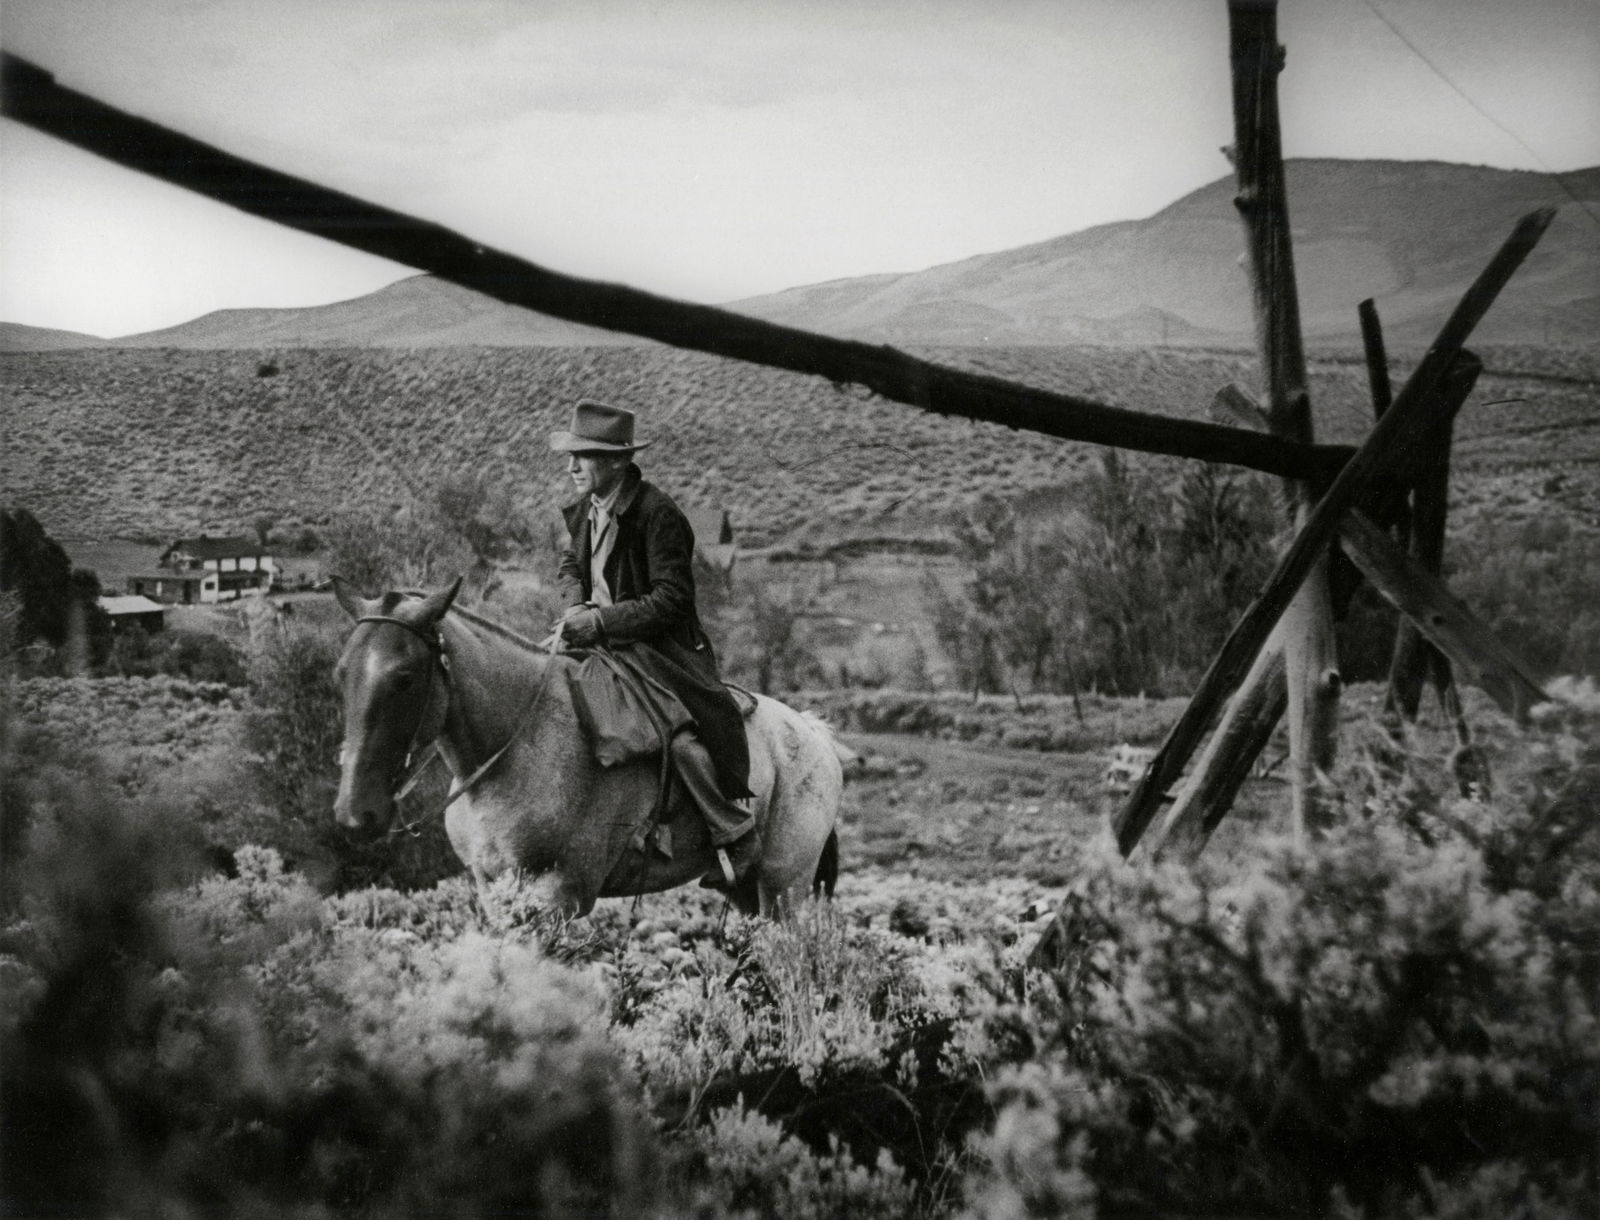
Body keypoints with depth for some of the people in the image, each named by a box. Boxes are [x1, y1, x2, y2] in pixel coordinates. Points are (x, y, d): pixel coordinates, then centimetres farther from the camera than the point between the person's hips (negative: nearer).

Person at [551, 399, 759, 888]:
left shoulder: (657, 514, -17)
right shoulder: (583, 509, 7)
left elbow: (670, 599, -19)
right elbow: (569, 567, 23)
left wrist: (600, 621, -24)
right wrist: (576, 605, 0)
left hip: (662, 647, -8)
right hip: (602, 643, 8)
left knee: (685, 737, -26)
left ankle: (736, 834, -10)